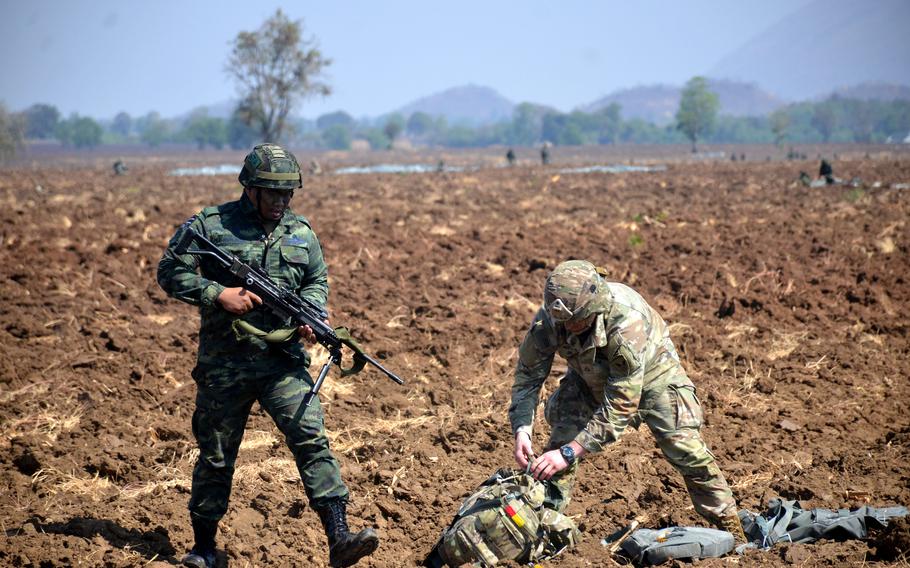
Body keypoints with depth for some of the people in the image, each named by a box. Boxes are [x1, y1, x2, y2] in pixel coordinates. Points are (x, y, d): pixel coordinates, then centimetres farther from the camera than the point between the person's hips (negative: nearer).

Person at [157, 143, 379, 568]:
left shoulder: (301, 232, 8)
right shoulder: (210, 225, -4)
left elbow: (318, 280, 17)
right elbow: (169, 270, -3)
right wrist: (217, 294, -15)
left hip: (284, 361, 2)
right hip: (223, 364, -2)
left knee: (311, 439, -13)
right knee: (216, 457, 9)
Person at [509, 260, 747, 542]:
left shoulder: (627, 323, -44)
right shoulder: (549, 319, -32)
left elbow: (621, 404, -41)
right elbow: (528, 374, -18)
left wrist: (570, 452, -44)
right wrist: (521, 431, -33)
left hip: (649, 370, -3)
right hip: (589, 378, 4)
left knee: (685, 446, -10)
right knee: (560, 440, -13)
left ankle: (728, 523, 7)